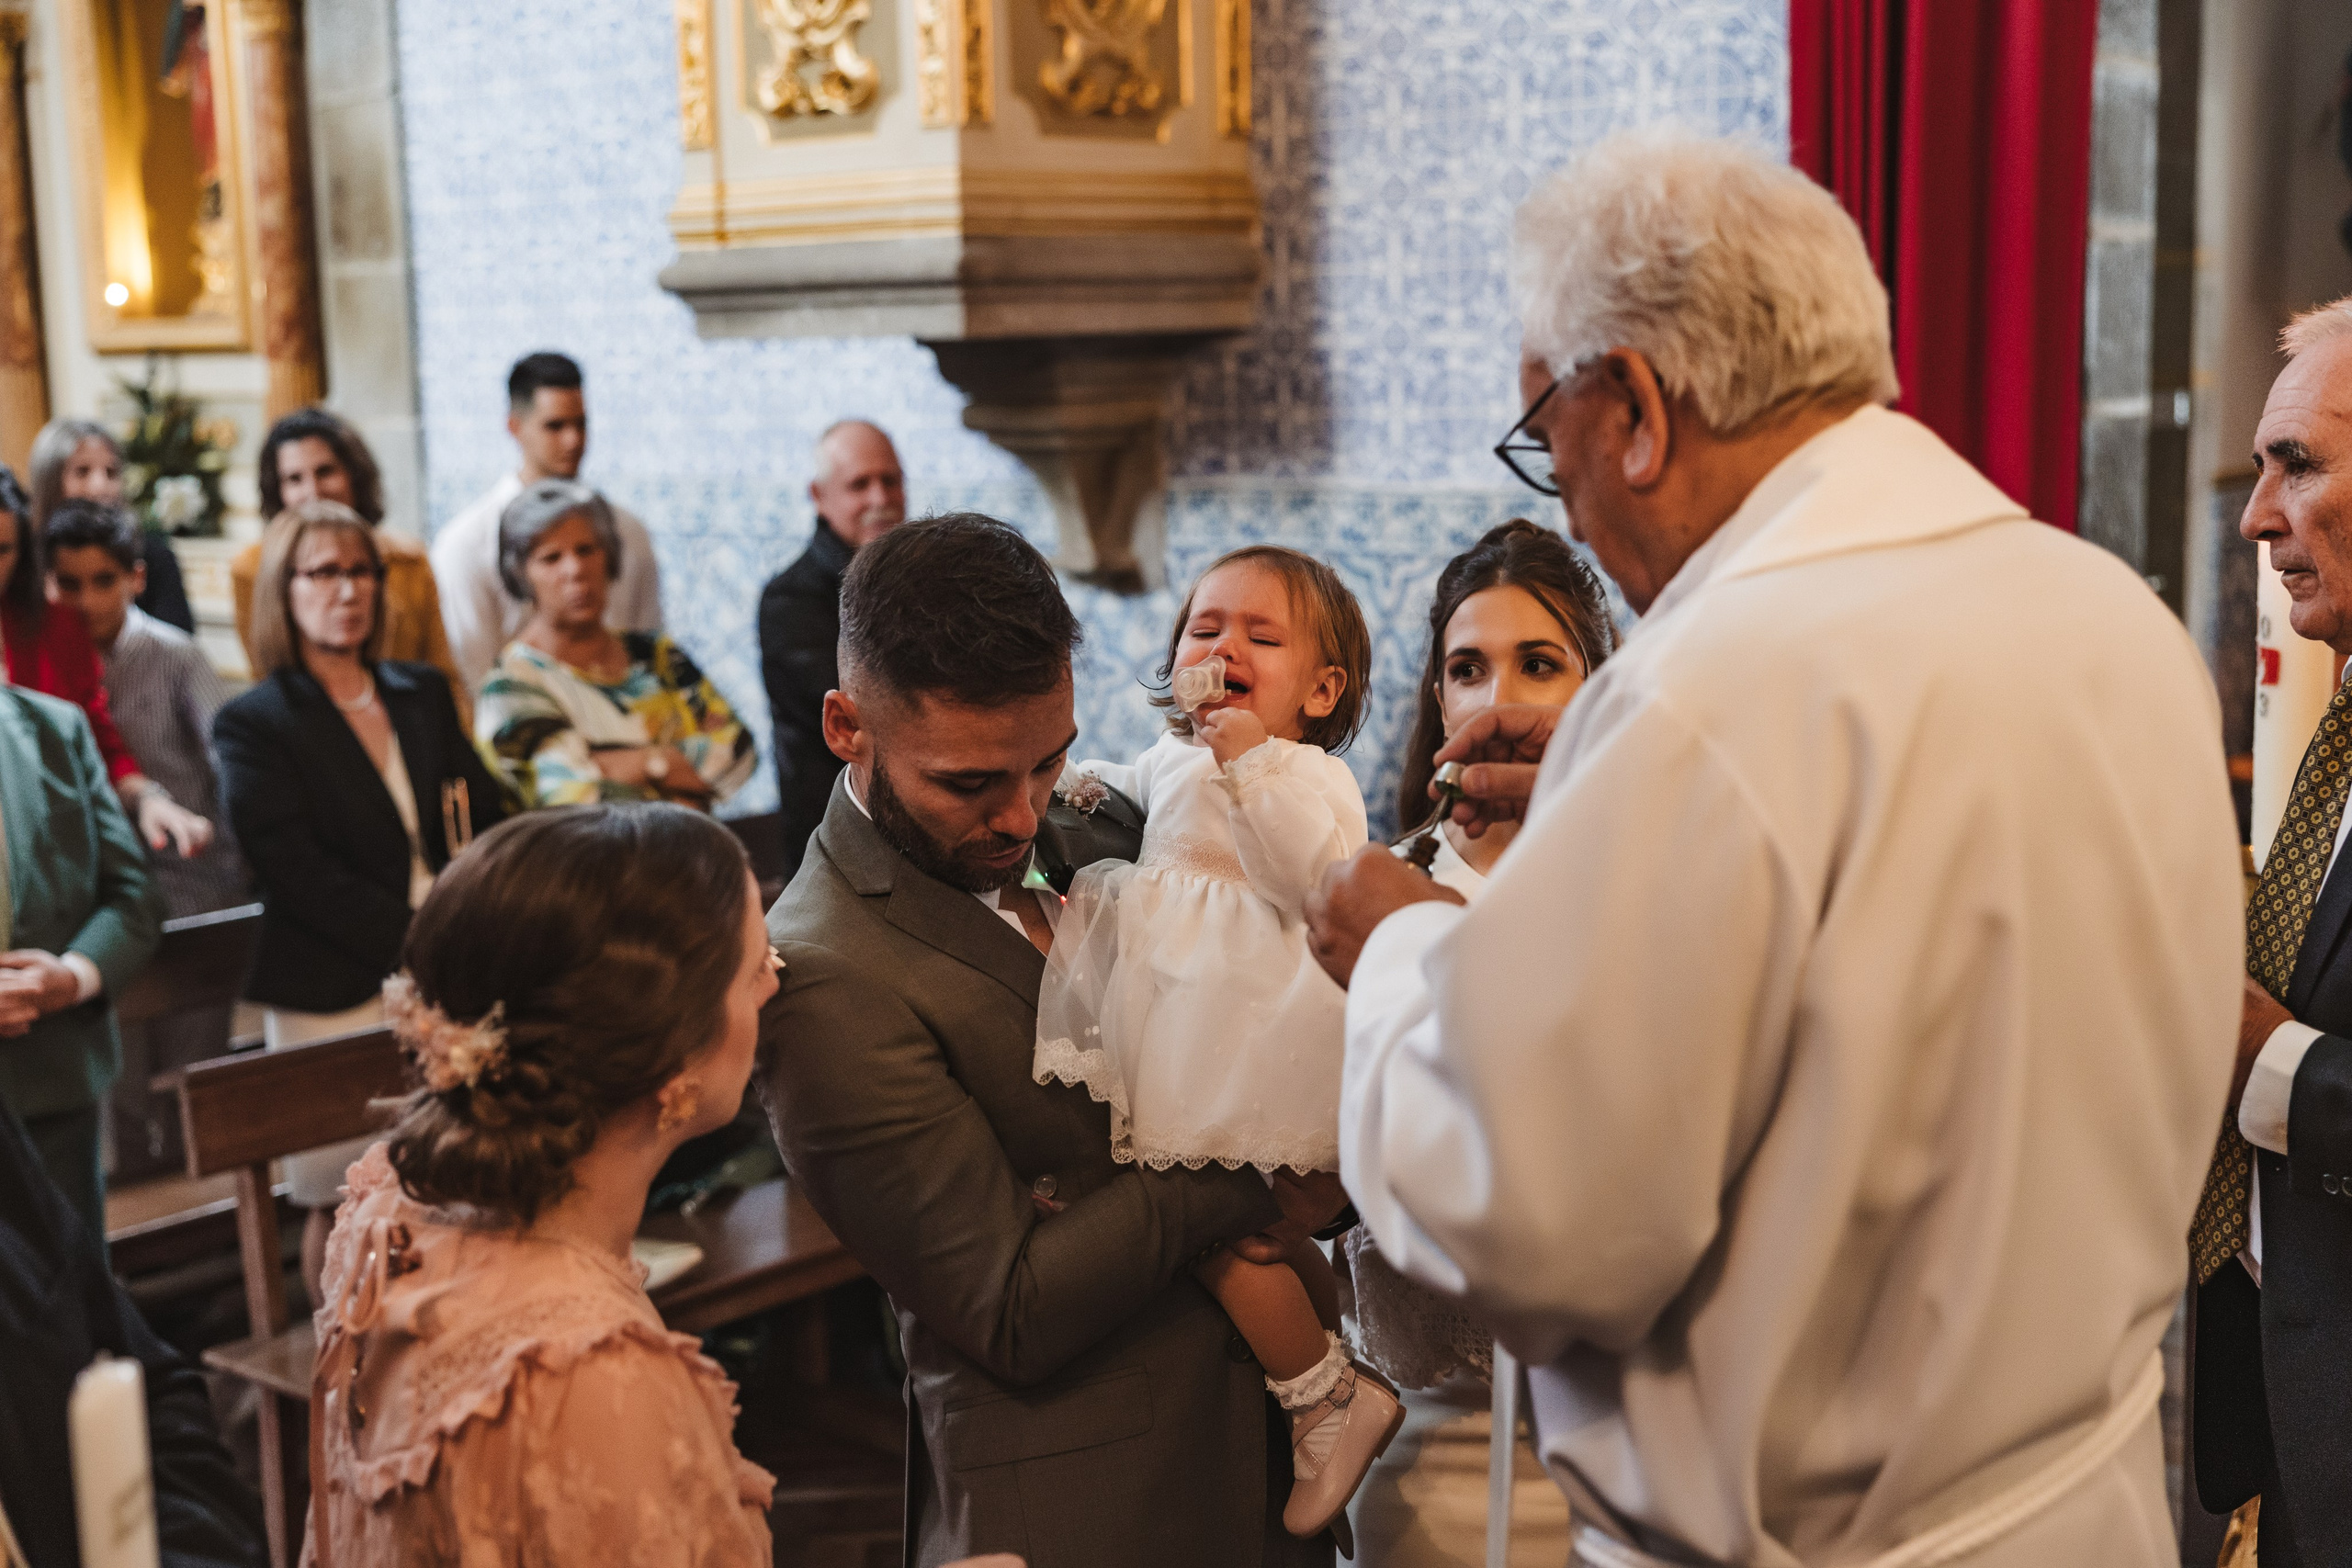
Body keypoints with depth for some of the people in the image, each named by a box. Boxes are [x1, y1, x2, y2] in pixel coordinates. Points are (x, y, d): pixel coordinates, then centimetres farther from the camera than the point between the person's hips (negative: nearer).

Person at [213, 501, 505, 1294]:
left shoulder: (423, 694, 16)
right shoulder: (253, 725, -1)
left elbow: (486, 821, 12)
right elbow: (302, 876, -10)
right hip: (335, 998, -4)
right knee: (342, 1206, 0)